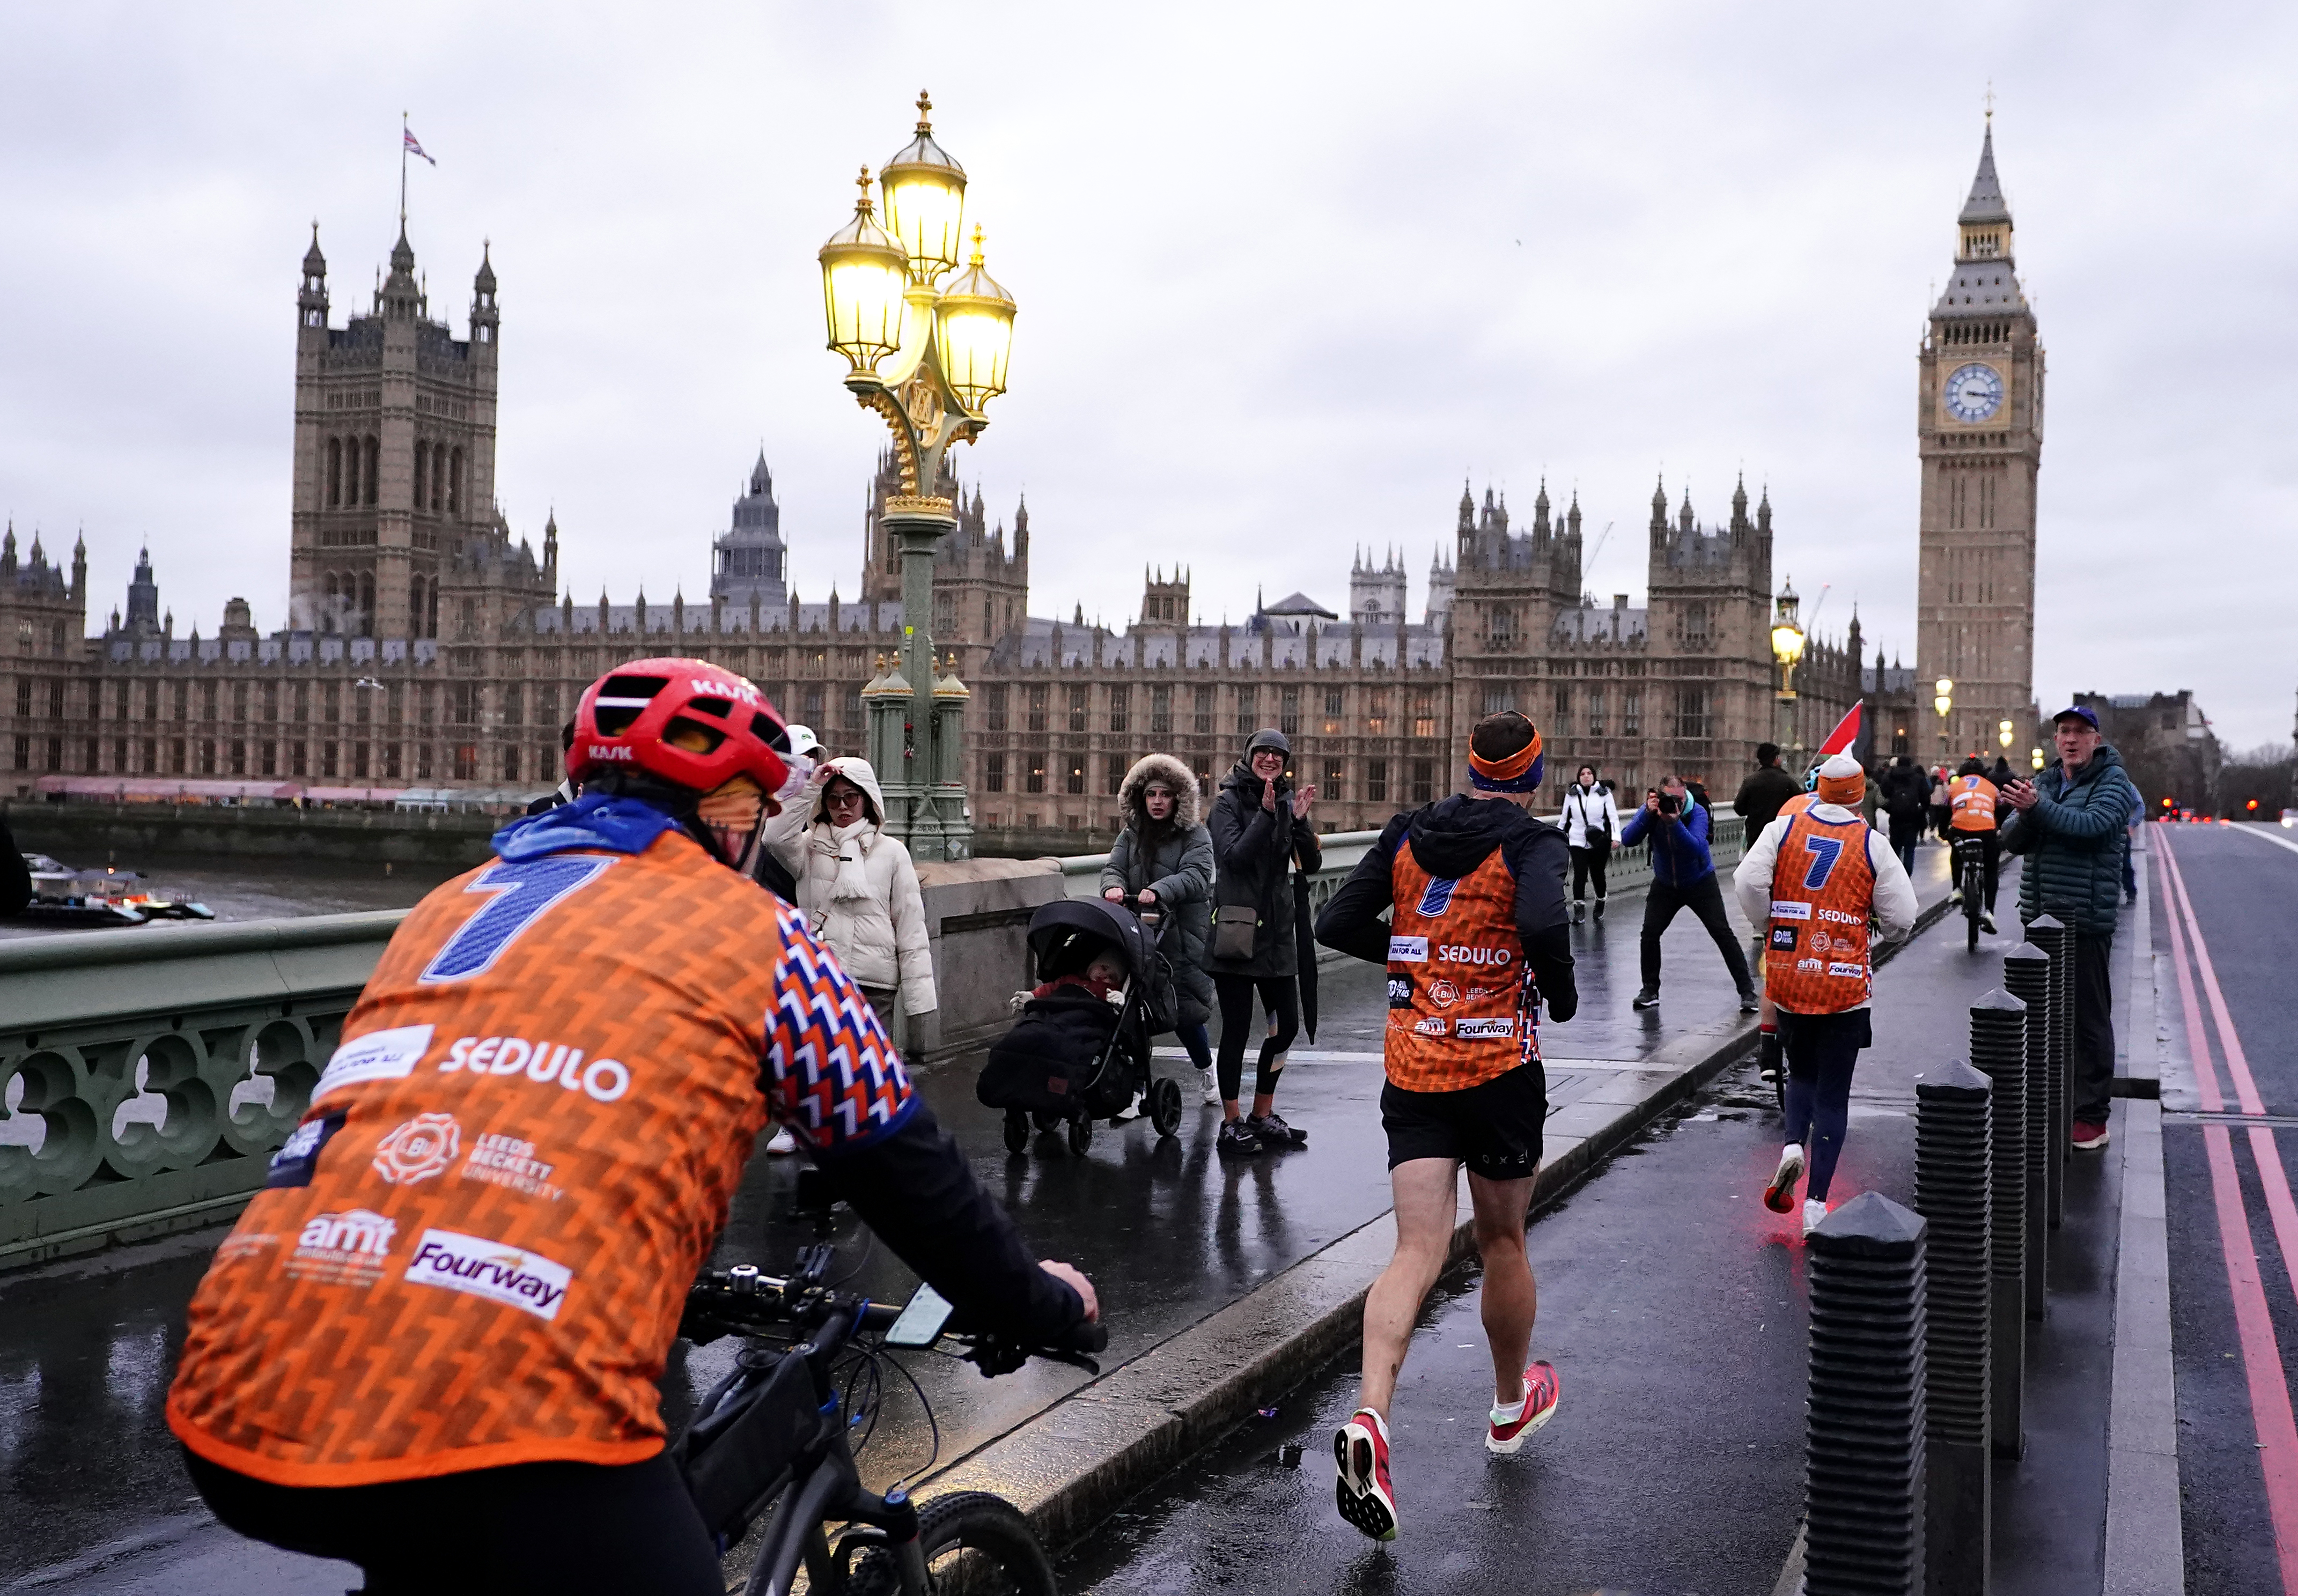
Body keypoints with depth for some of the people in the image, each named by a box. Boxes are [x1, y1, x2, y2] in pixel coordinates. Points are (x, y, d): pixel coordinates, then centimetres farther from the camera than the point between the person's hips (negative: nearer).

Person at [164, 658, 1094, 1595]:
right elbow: (905, 1171, 17)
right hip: (503, 1427, -6)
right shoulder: (752, 932, 10)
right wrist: (1043, 1308, 34)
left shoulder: (451, 905, 25)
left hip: (234, 1411, 7)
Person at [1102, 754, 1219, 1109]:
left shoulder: (1195, 836, 2)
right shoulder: (1131, 836, 16)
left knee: (1185, 1011, -4)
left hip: (1182, 936, -3)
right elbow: (1113, 867, 5)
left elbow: (1196, 876, -14)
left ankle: (1206, 1070, 24)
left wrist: (1159, 891, -31)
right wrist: (1114, 886, -20)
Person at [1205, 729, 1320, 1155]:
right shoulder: (1229, 802, -4)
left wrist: (1300, 821, -14)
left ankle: (1263, 1115, 24)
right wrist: (1266, 815, -24)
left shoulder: (1287, 802, 9)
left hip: (1277, 931, 5)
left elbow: (1312, 865, 1)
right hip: (1235, 929, -5)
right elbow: (1234, 856, -18)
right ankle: (1232, 1123, 9)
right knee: (1237, 1027, -1)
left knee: (1286, 1025, 9)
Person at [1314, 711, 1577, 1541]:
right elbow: (1544, 925, -27)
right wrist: (1562, 993, -8)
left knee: (1418, 1251, -1)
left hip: (1412, 1068, 3)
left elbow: (1337, 923, 2)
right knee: (1502, 1240, 16)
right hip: (1499, 1067, -3)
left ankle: (1370, 1417, -22)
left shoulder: (1406, 835, 5)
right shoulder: (1532, 842, -9)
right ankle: (1512, 1403, 38)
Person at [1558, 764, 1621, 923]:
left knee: (1598, 874, 9)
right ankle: (1579, 909, -11)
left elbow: (1613, 817, -3)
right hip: (1578, 841, 1)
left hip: (1599, 843, 0)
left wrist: (1616, 837, -17)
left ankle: (1600, 905, 32)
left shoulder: (1604, 793, 1)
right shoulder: (1572, 795, 7)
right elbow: (1564, 819, 16)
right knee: (1580, 874, -12)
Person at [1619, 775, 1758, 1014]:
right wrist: (1648, 813, -40)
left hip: (1700, 883, -2)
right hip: (1665, 884, 2)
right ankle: (1650, 990, 8)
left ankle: (1747, 991, -2)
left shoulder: (1697, 813, -23)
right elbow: (1628, 840, -28)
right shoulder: (1651, 810, -15)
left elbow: (1697, 848, -39)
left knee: (1722, 933, -9)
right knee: (1650, 932, -9)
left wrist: (1675, 822, -50)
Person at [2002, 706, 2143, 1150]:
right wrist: (2025, 817, -18)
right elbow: (2012, 842, 3)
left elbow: (2091, 824, -23)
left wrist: (2039, 807, -32)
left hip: (2086, 920, -6)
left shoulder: (2113, 782, -4)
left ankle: (2091, 1116, 4)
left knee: (2089, 1020, -2)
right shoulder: (2044, 781, 13)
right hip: (2040, 916, 6)